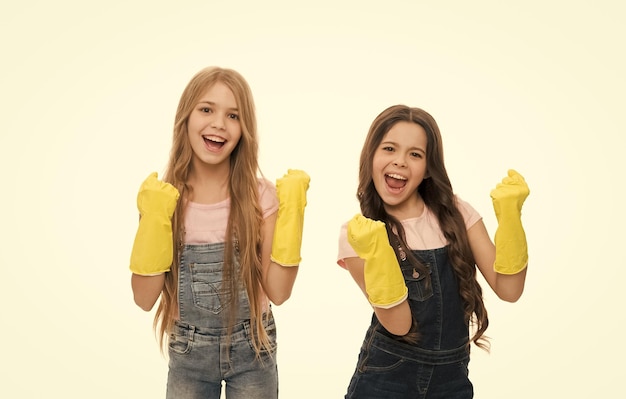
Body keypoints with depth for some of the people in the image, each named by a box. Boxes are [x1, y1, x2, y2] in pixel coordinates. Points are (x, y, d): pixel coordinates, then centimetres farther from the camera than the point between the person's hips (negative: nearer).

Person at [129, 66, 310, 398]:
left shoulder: (260, 194, -10)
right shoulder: (164, 199, -8)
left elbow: (277, 292, -13)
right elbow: (144, 298, -10)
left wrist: (290, 214, -20)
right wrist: (153, 221, -20)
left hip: (251, 349, 0)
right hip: (187, 353, 1)